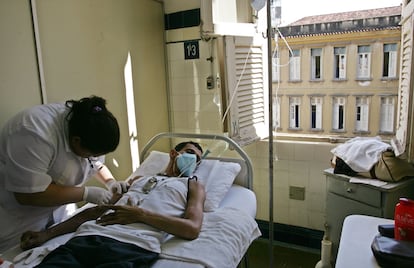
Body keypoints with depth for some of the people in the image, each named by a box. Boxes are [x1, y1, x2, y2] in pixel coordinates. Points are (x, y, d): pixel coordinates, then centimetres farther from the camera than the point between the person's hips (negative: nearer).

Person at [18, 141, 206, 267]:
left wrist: (141, 215, -8)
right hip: (89, 236, 3)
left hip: (134, 245, -3)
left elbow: (192, 229, 1)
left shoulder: (192, 185, 20)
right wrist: (48, 234, 16)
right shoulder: (138, 179, 32)